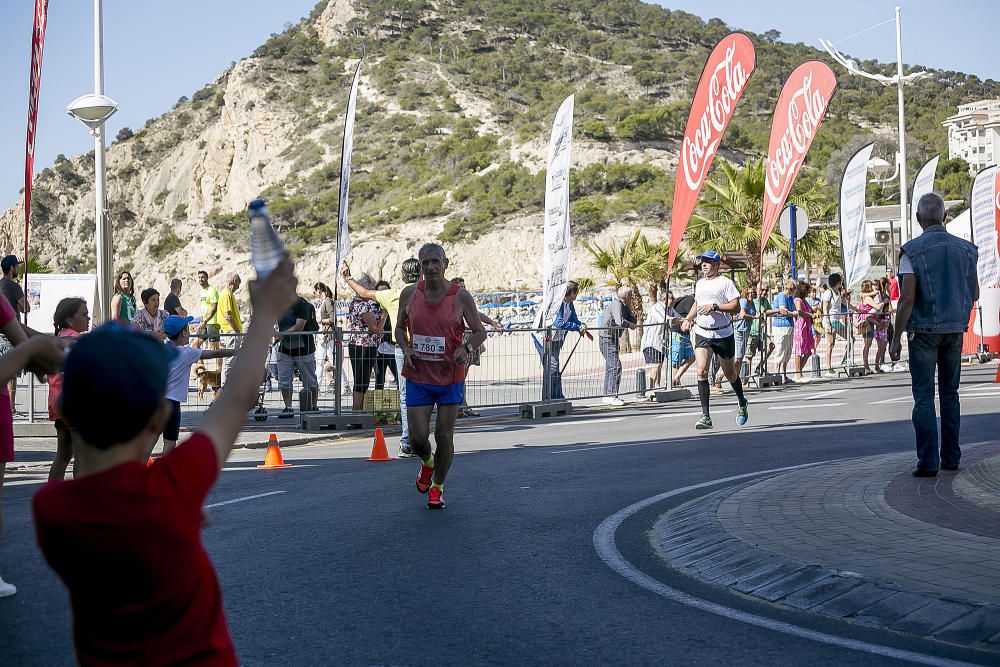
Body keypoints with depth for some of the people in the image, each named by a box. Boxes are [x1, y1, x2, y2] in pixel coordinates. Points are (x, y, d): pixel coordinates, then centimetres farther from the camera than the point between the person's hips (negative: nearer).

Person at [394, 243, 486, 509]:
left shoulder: (460, 297, -7)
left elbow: (480, 332, 1)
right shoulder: (409, 294, 0)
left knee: (444, 437, 4)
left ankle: (438, 486, 26)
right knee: (418, 438, -1)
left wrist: (466, 348, -19)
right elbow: (400, 328, 13)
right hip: (418, 377, 1)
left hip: (450, 377, -1)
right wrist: (406, 349, -7)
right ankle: (427, 462, 35)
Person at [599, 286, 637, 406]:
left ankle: (607, 396, 20)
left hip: (613, 339, 11)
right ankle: (611, 396, -17)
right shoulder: (616, 304, -19)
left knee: (610, 367, 14)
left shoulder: (623, 305, 12)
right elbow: (620, 321, -33)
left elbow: (632, 319, 12)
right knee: (616, 366, -15)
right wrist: (630, 324, -17)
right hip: (607, 339, -11)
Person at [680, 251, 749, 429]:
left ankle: (742, 404, 40)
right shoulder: (699, 284, 13)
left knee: (730, 373, 11)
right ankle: (706, 416, -17)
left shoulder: (725, 282, -6)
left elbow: (736, 307, -13)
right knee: (701, 371, -15)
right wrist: (688, 319, 14)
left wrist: (714, 307, -23)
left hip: (724, 334, -4)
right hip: (702, 334, 4)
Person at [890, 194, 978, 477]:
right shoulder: (966, 249, 5)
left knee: (924, 396, -1)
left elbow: (907, 299, -14)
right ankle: (951, 458, 16)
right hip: (955, 329, 4)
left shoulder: (912, 250, -9)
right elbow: (975, 294, 11)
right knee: (950, 394, 13)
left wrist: (896, 338, -9)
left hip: (924, 330, -4)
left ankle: (928, 462, -4)